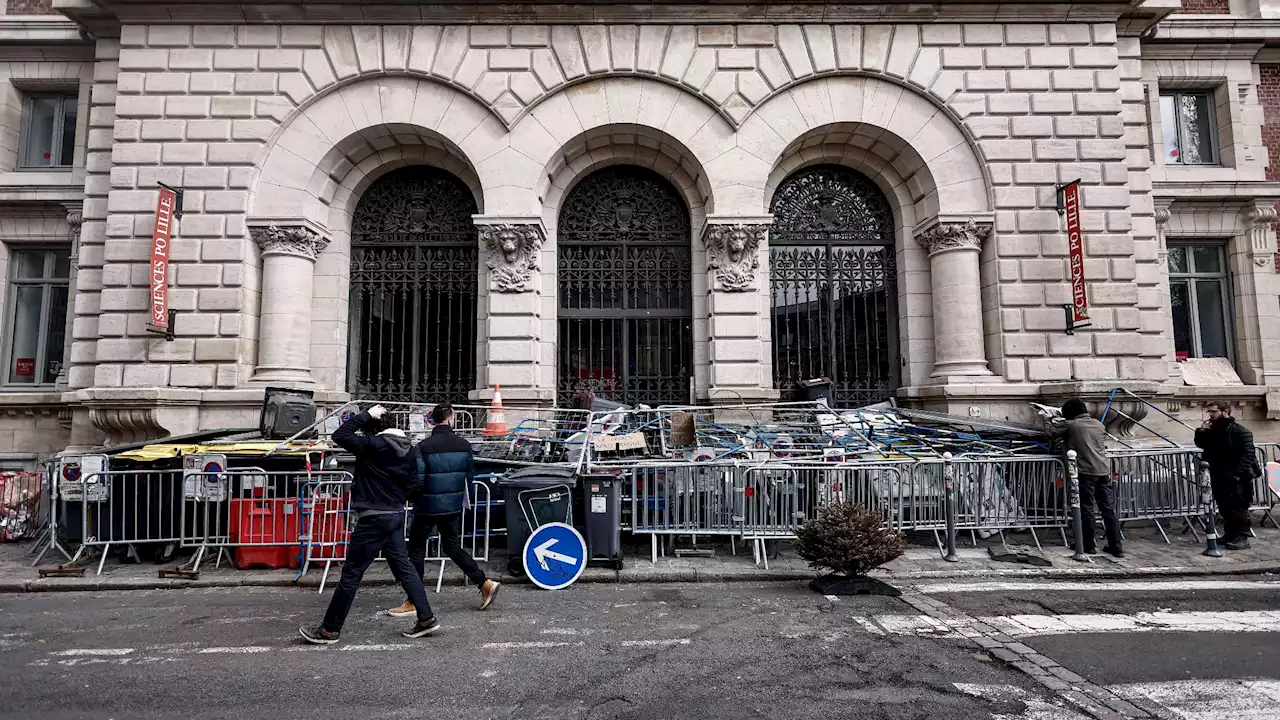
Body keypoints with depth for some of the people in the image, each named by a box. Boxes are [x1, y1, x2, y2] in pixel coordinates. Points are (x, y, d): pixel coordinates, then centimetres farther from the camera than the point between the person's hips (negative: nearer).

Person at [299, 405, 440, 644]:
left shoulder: (374, 445, -18)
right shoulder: (410, 449, 5)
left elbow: (340, 436, -16)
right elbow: (413, 483, 10)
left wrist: (366, 415, -13)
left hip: (374, 519, -8)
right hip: (397, 515, 8)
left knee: (351, 573, 4)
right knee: (403, 567, 14)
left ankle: (330, 629, 16)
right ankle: (426, 618, 15)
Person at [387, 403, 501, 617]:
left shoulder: (424, 447, -16)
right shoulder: (464, 445, -3)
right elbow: (470, 475, 4)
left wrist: (414, 498, 8)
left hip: (427, 506, -5)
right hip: (453, 506, 5)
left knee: (416, 551, 10)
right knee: (453, 547, 18)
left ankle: (413, 603, 16)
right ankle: (485, 584, 13)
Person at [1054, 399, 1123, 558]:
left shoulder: (1071, 425, -1)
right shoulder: (1099, 424, 15)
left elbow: (1055, 434, 11)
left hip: (1085, 471, -5)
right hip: (1104, 471, 5)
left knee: (1087, 509, 3)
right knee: (1109, 509, 9)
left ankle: (1089, 545, 9)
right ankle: (1117, 547, 12)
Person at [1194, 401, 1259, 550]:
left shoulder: (1240, 431, -11)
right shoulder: (1212, 430, 10)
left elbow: (1247, 454, -17)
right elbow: (1201, 445, 19)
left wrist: (1237, 474, -24)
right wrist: (1201, 432, -1)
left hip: (1236, 478, -7)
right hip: (1218, 476, 7)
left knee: (1238, 508, -3)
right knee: (1224, 508, 12)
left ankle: (1241, 537, 2)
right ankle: (1229, 534, 21)